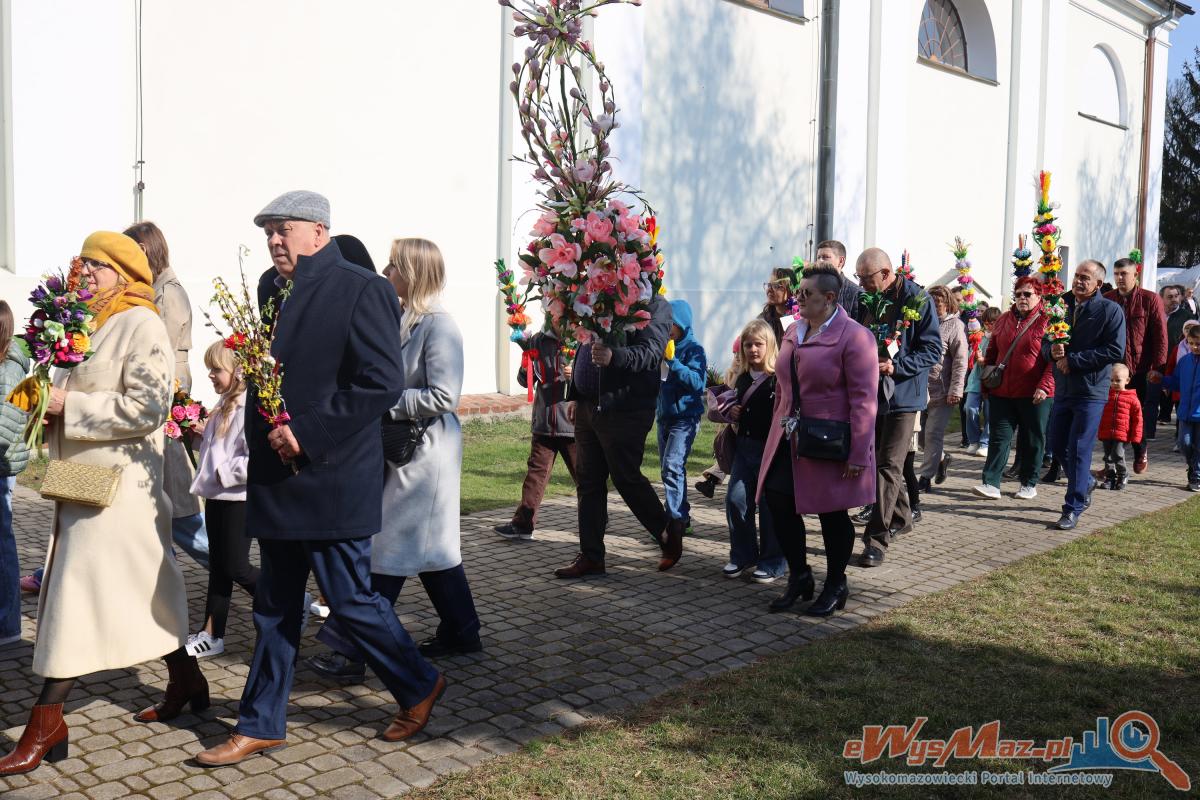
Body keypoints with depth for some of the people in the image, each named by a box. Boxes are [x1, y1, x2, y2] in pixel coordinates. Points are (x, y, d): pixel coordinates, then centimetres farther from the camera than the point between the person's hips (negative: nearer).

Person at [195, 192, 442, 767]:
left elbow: (384, 381, -19)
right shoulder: (273, 291, 13)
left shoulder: (361, 289, -11)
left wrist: (307, 432, -20)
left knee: (350, 599, 2)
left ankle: (418, 687, 25)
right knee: (275, 606, 14)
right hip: (279, 480, 8)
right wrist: (262, 435, 5)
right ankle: (260, 726, 26)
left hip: (332, 480, -8)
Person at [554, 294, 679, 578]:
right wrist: (578, 396, 17)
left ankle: (668, 532, 24)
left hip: (624, 410, -7)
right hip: (588, 406, 7)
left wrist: (615, 356, -39)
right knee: (589, 482, 9)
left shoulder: (655, 305, -6)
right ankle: (591, 557, 17)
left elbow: (650, 352, -21)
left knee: (626, 478, 1)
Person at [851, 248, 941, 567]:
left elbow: (933, 349, -12)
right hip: (871, 393, 7)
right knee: (878, 460, 16)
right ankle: (901, 517, 36)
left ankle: (876, 539, -6)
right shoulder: (865, 300, 6)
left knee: (889, 465, -9)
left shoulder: (917, 300, -11)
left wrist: (895, 366, -23)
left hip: (902, 394, -6)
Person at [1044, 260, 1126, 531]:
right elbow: (1045, 343, 15)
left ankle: (1073, 509, 2)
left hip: (1091, 392, -6)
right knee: (1057, 446, 13)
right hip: (1063, 390, 6)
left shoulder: (1111, 310, -7)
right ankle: (1086, 482, 38)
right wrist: (1052, 350, -10)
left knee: (1078, 450, -6)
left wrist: (1073, 360, -16)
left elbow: (1115, 351, -16)